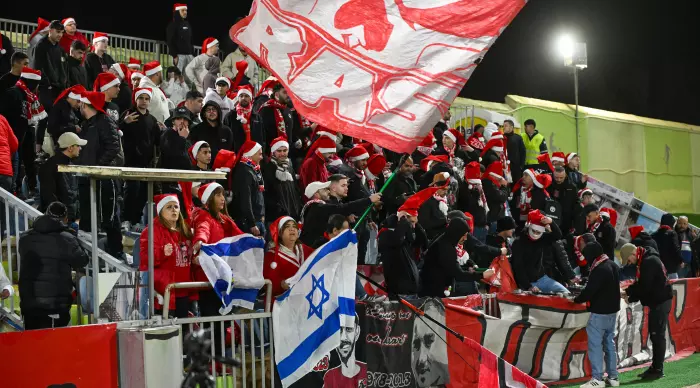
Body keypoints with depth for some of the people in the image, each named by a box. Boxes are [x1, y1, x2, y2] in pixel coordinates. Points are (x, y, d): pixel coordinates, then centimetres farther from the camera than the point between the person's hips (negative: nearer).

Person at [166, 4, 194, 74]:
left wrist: (192, 52, 14)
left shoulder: (187, 24, 17)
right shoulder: (173, 25, -5)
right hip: (179, 55, -7)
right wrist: (174, 56, -16)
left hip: (189, 54, 7)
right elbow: (170, 42, -10)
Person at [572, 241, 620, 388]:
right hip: (612, 310, 9)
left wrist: (576, 300, -3)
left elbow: (589, 291, -21)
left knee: (595, 344, -4)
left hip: (599, 312, -9)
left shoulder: (599, 270, -23)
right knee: (609, 343, 14)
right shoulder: (613, 265, 8)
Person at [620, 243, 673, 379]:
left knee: (658, 335, -8)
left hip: (661, 301, -10)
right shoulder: (645, 261, 13)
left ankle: (658, 369, -4)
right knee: (654, 334, 13)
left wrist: (631, 299, -10)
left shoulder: (649, 262, -20)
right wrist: (627, 292, 4)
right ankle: (655, 367, 20)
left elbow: (645, 287, -22)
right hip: (656, 301, 10)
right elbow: (640, 283, 18)